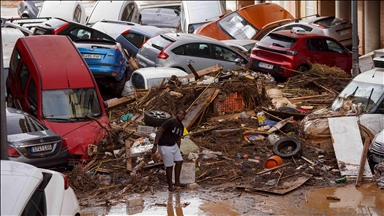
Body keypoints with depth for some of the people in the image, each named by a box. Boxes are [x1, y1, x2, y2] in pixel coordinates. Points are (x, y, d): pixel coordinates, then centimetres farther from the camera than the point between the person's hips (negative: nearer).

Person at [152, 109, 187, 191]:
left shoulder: (181, 127, 5)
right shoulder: (170, 122, -21)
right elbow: (159, 132, -23)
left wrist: (178, 150, 22)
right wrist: (155, 145, -27)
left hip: (173, 145, 9)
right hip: (165, 146, -9)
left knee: (179, 162, 10)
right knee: (169, 166, -1)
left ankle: (177, 182, 24)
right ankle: (170, 186, 14)